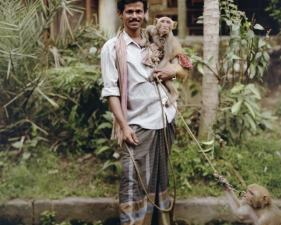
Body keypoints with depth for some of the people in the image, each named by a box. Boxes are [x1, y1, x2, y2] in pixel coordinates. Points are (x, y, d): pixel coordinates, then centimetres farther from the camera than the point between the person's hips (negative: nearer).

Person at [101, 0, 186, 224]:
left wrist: (171, 73, 0)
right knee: (135, 183, -5)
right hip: (139, 123, -5)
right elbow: (111, 91, -7)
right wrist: (123, 126, -16)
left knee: (161, 177, 14)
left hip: (165, 118, 5)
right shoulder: (112, 47, -2)